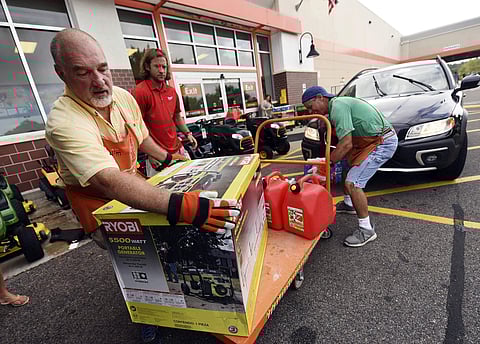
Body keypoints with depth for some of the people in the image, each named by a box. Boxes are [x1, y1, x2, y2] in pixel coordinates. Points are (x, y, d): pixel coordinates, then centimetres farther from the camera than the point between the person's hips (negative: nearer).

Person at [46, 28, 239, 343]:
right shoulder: (65, 122, -31)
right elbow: (110, 181, -46)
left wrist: (168, 158, 13)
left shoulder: (124, 97, -8)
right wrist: (179, 206, -58)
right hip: (96, 201, -5)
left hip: (134, 185, 6)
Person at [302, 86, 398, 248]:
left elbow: (346, 144, -25)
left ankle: (366, 230, -2)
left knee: (352, 183, -15)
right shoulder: (338, 103, 13)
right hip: (375, 139, 11)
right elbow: (346, 141, 14)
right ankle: (348, 204, 36)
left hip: (383, 143, -11)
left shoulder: (337, 106, -18)